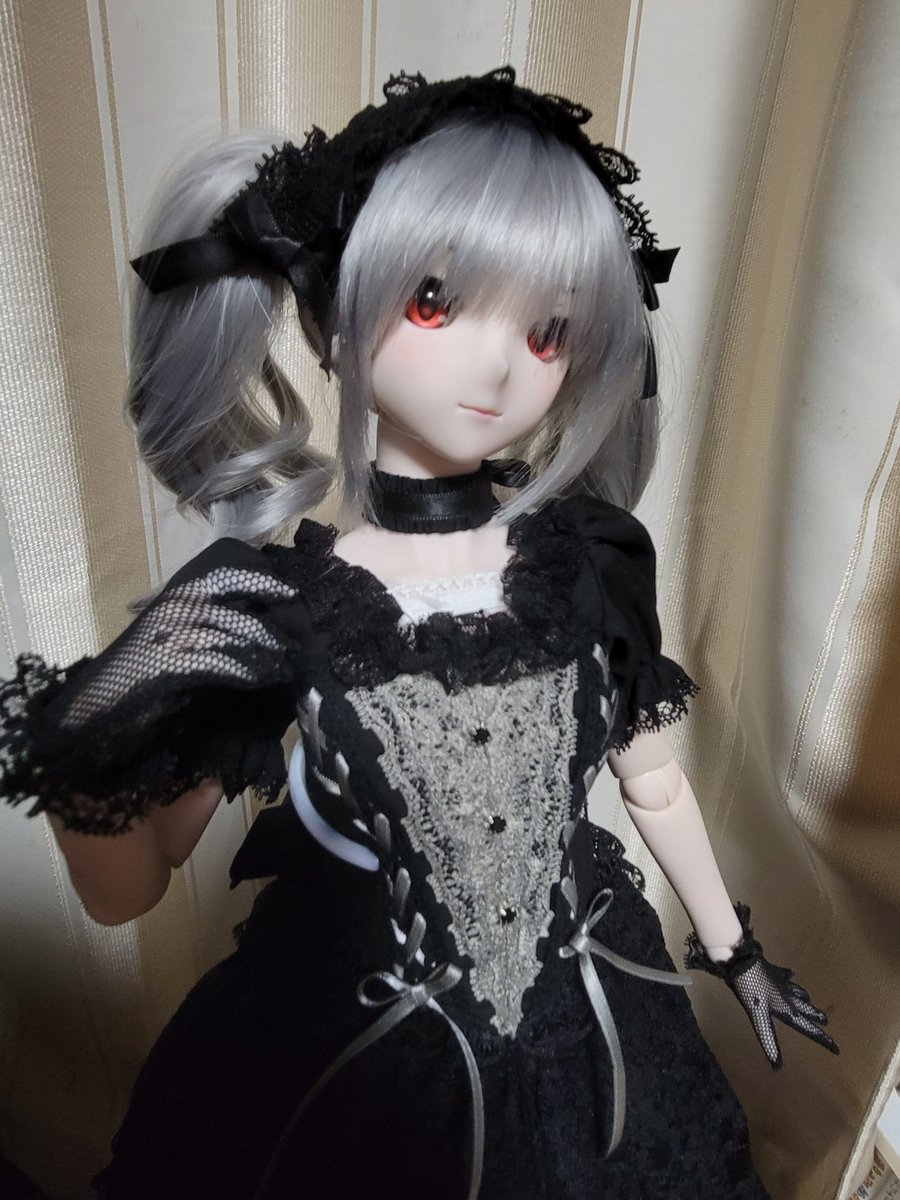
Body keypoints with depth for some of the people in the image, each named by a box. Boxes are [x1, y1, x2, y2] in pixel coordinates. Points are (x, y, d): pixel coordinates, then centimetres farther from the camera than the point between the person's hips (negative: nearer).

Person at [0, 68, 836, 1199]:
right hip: (354, 1063, -2)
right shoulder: (273, 605, -21)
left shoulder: (587, 560, -14)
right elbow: (123, 893, -12)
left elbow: (651, 778, 1)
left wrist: (732, 951, 14)